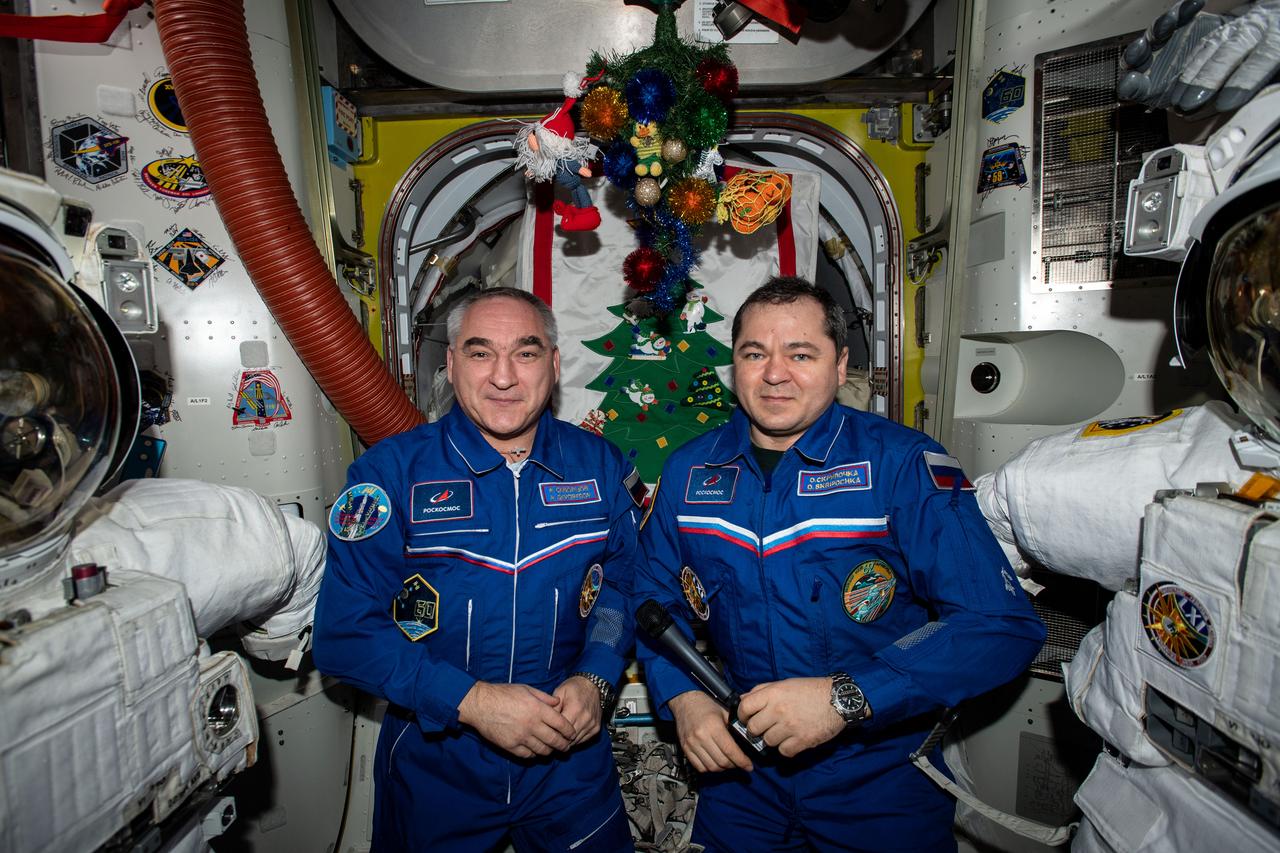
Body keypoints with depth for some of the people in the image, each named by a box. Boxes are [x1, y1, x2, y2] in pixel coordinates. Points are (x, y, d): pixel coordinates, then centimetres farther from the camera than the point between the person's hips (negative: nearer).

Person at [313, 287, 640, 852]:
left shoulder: (598, 465, -5)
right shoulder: (389, 472, -13)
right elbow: (345, 631, -14)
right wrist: (472, 700, -22)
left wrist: (595, 679, -13)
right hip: (434, 763, -1)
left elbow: (624, 583, 3)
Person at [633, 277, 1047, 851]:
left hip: (883, 787, -3)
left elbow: (1003, 625, -21)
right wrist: (681, 698, -11)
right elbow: (655, 598, 6)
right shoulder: (689, 470, -3)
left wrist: (845, 698, -28)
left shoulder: (903, 464, -16)